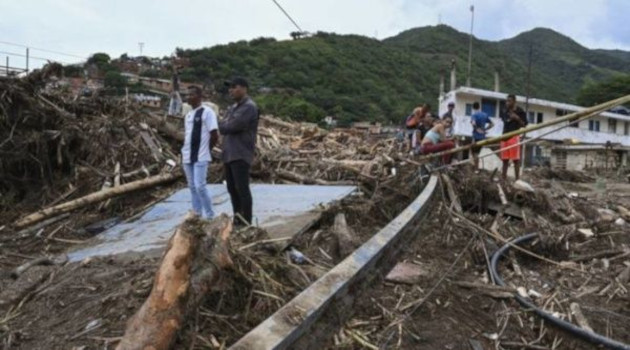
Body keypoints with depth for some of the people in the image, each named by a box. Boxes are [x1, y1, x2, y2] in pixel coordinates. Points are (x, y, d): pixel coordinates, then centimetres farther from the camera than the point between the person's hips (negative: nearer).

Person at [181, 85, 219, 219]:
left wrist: (205, 150, -3)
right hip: (187, 156, 8)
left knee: (200, 186, -11)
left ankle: (209, 215, 2)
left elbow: (214, 135, -11)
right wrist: (185, 150, 11)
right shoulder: (188, 115, 14)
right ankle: (197, 213, 21)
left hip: (200, 157, -8)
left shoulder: (207, 112, -10)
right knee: (192, 186, 11)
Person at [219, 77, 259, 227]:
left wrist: (221, 126, 2)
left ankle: (246, 223, -2)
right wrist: (225, 126, -7)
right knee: (232, 189, 11)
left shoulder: (249, 107, -10)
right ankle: (237, 220, 20)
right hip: (229, 154, 9)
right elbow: (224, 126, 14)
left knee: (242, 188, -8)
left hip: (241, 155, -9)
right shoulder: (233, 108, 20)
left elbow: (233, 126, -17)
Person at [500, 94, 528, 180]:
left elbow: (524, 124, -4)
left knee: (516, 159, -6)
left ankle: (517, 179, -4)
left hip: (514, 136, -6)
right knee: (505, 159, 8)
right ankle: (504, 178, 13)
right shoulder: (504, 111, 13)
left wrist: (517, 118, -16)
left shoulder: (520, 111, -3)